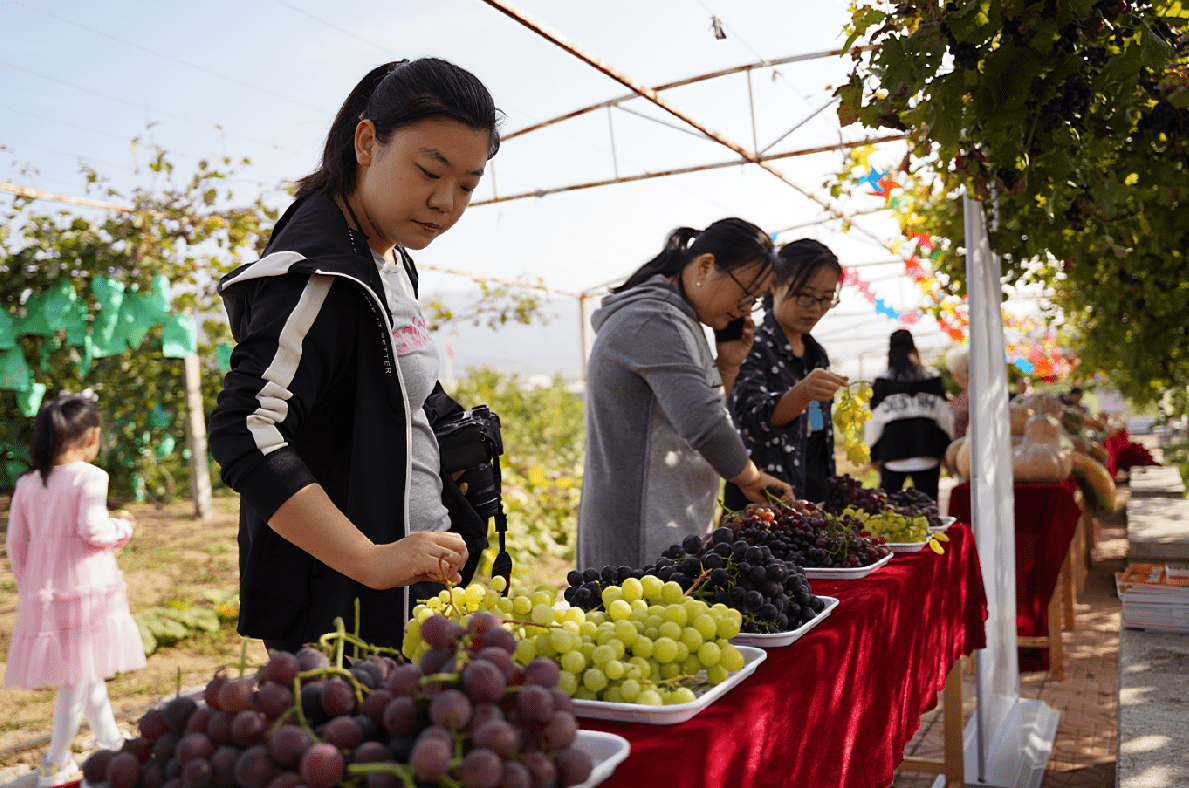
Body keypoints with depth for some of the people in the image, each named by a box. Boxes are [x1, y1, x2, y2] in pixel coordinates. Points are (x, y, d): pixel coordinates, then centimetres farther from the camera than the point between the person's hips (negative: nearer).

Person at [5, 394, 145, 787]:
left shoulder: (26, 484, 7)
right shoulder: (90, 477, -12)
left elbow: (15, 545, 8)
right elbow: (92, 529, -21)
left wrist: (28, 587, 19)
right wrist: (122, 527, -1)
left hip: (43, 592, 7)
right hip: (87, 588, -7)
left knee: (88, 672, 19)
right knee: (79, 678, 3)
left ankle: (110, 743, 34)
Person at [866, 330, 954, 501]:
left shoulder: (881, 383, -1)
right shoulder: (932, 379, 4)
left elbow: (874, 423, 1)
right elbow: (945, 418, 7)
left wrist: (873, 455, 9)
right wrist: (945, 448, 16)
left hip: (892, 456, -1)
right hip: (927, 457, 1)